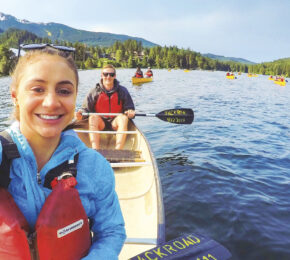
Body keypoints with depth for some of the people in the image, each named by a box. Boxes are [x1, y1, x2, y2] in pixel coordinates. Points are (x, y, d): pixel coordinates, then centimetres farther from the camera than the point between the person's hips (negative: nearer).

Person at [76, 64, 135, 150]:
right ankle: (95, 149, -43)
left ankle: (118, 150, -44)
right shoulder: (94, 91, 0)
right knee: (93, 117, -29)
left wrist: (130, 112, -23)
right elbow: (86, 109, 0)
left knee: (123, 117, -30)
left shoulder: (122, 91, 1)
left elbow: (130, 108, 1)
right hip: (100, 123, 1)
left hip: (116, 122, 0)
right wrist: (81, 113, -22)